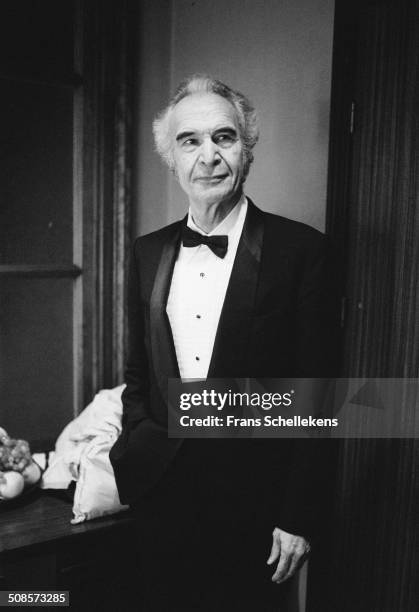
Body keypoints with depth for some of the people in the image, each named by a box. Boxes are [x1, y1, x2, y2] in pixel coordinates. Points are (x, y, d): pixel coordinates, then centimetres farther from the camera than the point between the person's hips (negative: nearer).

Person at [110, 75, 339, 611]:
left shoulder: (299, 250, -10)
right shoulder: (147, 252, 4)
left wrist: (298, 517, -9)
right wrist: (136, 446, 0)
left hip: (253, 504, -3)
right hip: (161, 497, 4)